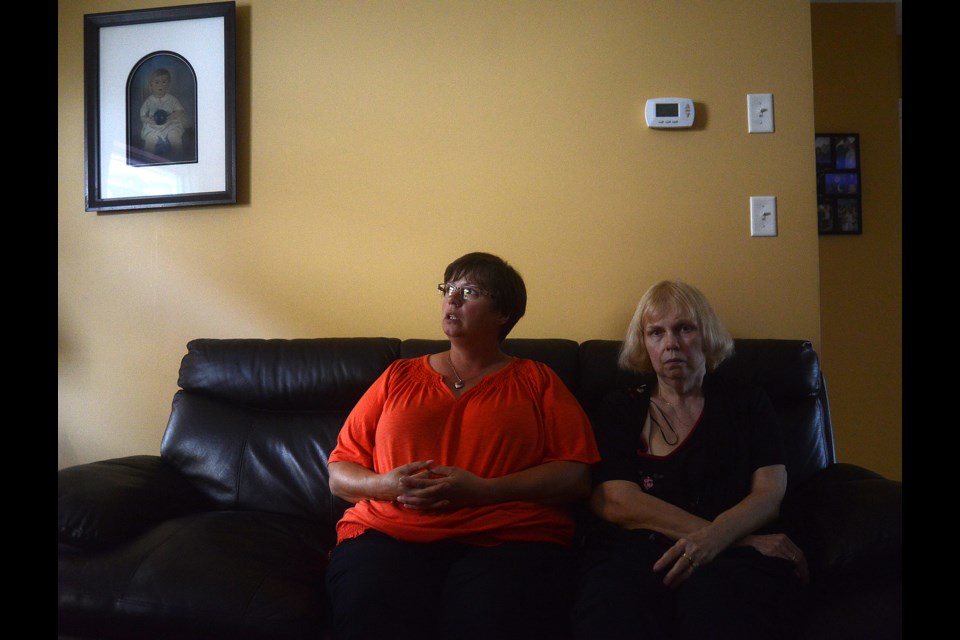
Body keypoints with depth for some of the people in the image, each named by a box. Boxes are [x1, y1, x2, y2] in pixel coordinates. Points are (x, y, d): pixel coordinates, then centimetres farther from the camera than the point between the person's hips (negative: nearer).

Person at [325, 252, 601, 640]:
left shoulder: (537, 382, 15)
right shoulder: (399, 377, 21)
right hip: (387, 535, 2)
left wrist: (482, 490, -12)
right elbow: (339, 475, 20)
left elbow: (576, 478, 2)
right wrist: (384, 484, -5)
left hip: (508, 539, -1)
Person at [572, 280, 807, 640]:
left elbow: (769, 494, 5)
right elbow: (614, 502, -2)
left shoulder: (746, 405, 19)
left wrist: (715, 537, -21)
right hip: (632, 547, 1)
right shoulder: (617, 411, 14)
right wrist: (743, 539, -10)